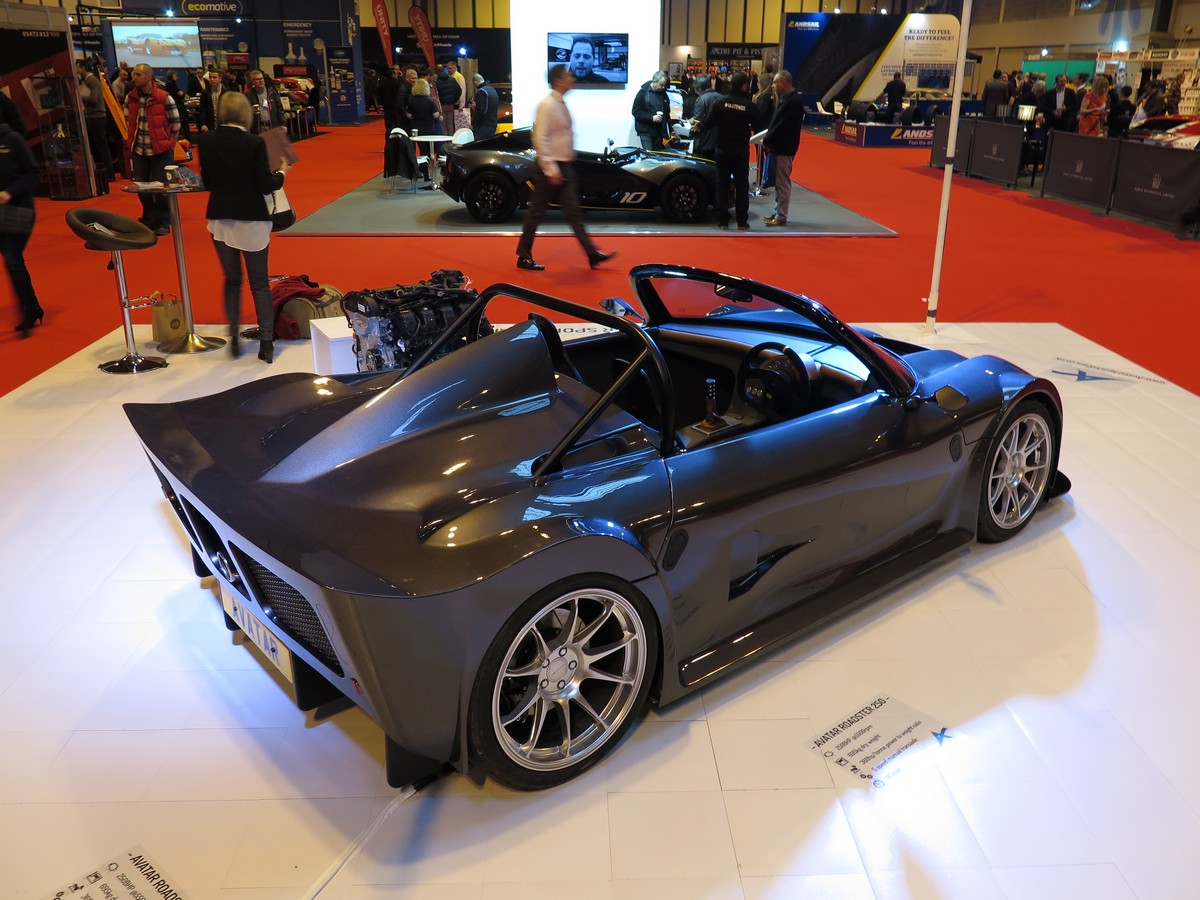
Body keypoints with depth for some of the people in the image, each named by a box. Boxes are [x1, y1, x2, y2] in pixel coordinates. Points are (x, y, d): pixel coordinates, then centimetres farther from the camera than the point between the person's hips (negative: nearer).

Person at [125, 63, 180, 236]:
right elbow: (128, 122, 15)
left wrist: (169, 146, -1)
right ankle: (149, 220, 23)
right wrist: (132, 143, 13)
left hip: (160, 150, -5)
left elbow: (175, 125, -4)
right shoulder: (130, 97, 3)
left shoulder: (164, 98, -11)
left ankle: (163, 222, 15)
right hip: (139, 150, 5)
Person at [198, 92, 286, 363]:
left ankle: (233, 338, 16)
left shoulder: (207, 142, -3)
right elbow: (266, 186, -13)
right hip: (251, 221, -3)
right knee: (259, 283, 6)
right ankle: (266, 343, 8)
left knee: (232, 280, 16)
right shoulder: (254, 143, -15)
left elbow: (207, 182, 5)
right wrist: (281, 173, 6)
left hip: (221, 219, 3)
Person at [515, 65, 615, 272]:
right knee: (537, 213, 1)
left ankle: (592, 254, 10)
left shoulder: (561, 104, 11)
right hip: (551, 168, -9)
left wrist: (568, 164, 17)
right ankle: (524, 257, 11)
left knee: (573, 212, 9)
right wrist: (551, 170, -22)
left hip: (565, 166, 9)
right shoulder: (547, 105, -16)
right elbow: (540, 139, -21)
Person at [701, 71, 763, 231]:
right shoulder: (750, 105, -9)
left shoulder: (720, 102, -9)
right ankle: (742, 222, 8)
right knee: (741, 185, 8)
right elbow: (758, 128, 0)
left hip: (723, 150, 0)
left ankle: (722, 221, 7)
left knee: (722, 184, 8)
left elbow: (708, 123, -7)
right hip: (741, 151, 0)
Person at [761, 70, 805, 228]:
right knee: (778, 182, 15)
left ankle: (781, 216, 0)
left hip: (784, 148, -10)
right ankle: (777, 212, 23)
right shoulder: (785, 98, 14)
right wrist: (768, 137, 2)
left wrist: (766, 140, -14)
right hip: (778, 146, 10)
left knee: (782, 183, -4)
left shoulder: (794, 101, -17)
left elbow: (782, 126, -21)